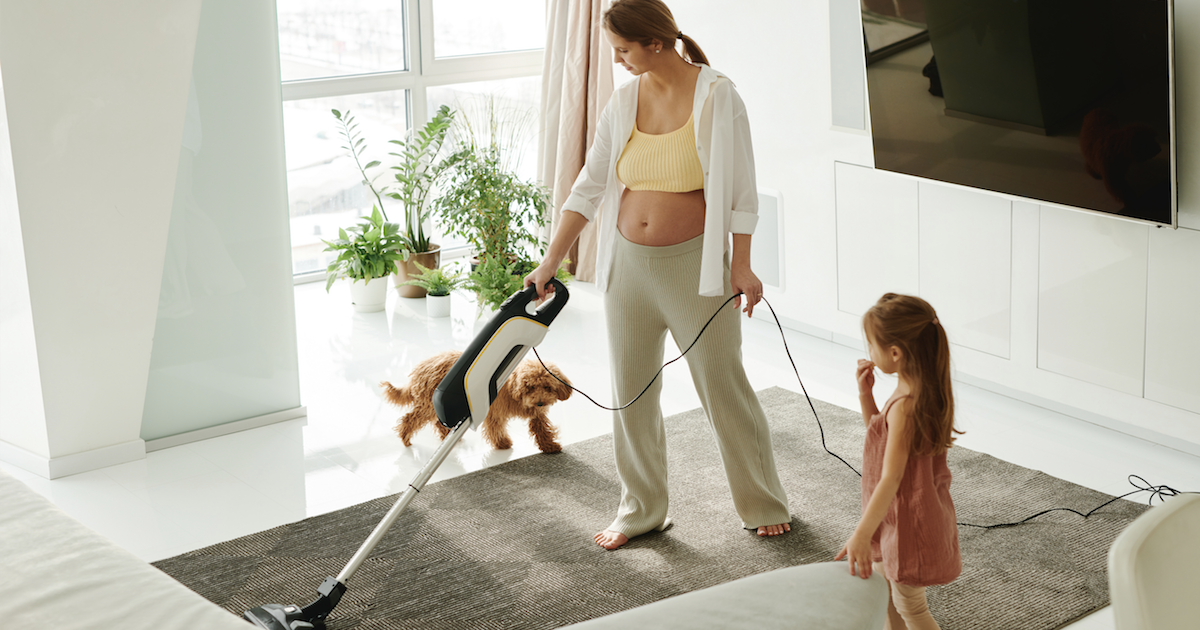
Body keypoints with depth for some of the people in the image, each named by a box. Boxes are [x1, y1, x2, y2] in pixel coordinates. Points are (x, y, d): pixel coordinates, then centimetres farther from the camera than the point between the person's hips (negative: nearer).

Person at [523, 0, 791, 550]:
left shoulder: (716, 97, -12)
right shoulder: (624, 101, 2)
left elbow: (739, 189, -10)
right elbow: (589, 186, 5)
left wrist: (741, 267, -13)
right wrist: (550, 262, 2)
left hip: (694, 263, -5)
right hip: (628, 263, 5)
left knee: (723, 386, 4)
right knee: (630, 390, 11)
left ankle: (764, 505, 21)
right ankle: (642, 510, 26)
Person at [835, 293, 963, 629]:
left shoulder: (905, 406, -31)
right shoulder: (925, 391, -1)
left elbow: (891, 479, -34)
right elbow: (880, 434, 14)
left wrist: (862, 535, -37)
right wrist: (865, 393, 0)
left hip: (907, 518, -10)